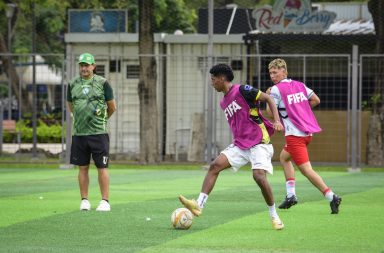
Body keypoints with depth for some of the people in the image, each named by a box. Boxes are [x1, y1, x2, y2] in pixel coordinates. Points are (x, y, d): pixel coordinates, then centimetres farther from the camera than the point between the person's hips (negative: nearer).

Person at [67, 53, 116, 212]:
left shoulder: (102, 83, 0)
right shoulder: (73, 84, 9)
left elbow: (112, 107, 9)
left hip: (98, 132, -3)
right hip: (79, 133, 3)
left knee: (102, 168, -3)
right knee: (83, 168, 7)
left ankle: (105, 201, 0)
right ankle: (84, 201, 13)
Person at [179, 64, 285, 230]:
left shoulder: (242, 91, -9)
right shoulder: (223, 103, 16)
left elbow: (268, 99, -8)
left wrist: (277, 121, -18)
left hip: (259, 143, -8)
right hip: (240, 145, 8)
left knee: (259, 176, -22)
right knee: (214, 166, -9)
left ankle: (274, 216, -5)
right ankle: (199, 205, -15)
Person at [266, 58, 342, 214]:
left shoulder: (276, 90, -7)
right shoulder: (299, 85, 13)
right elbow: (316, 100, 14)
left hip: (294, 134, -9)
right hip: (308, 132, 9)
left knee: (306, 169, -11)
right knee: (284, 157, 27)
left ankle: (332, 197, -23)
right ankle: (291, 195, 20)